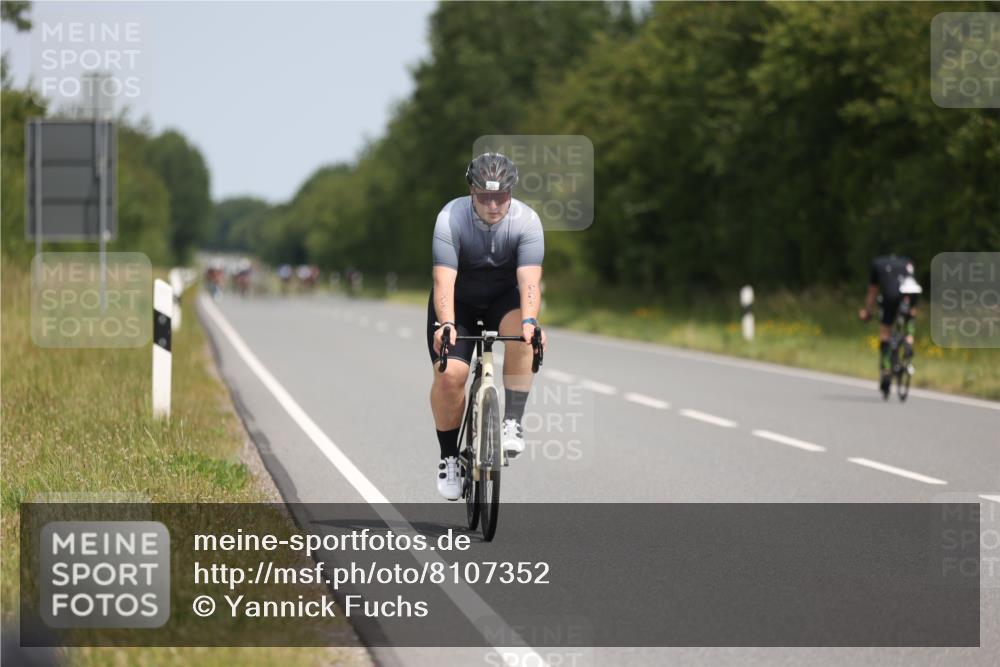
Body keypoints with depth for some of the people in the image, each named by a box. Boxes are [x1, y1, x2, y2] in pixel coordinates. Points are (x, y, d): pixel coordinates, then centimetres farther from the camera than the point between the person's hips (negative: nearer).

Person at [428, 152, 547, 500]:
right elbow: (444, 279, -33)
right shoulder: (450, 219, -26)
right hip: (459, 302, -1)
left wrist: (529, 320, -51)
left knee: (520, 335, -33)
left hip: (503, 298, 1)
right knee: (449, 374, -19)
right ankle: (448, 456, 1)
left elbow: (529, 280, -32)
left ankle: (512, 422, -26)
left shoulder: (526, 221, -23)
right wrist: (445, 324, -50)